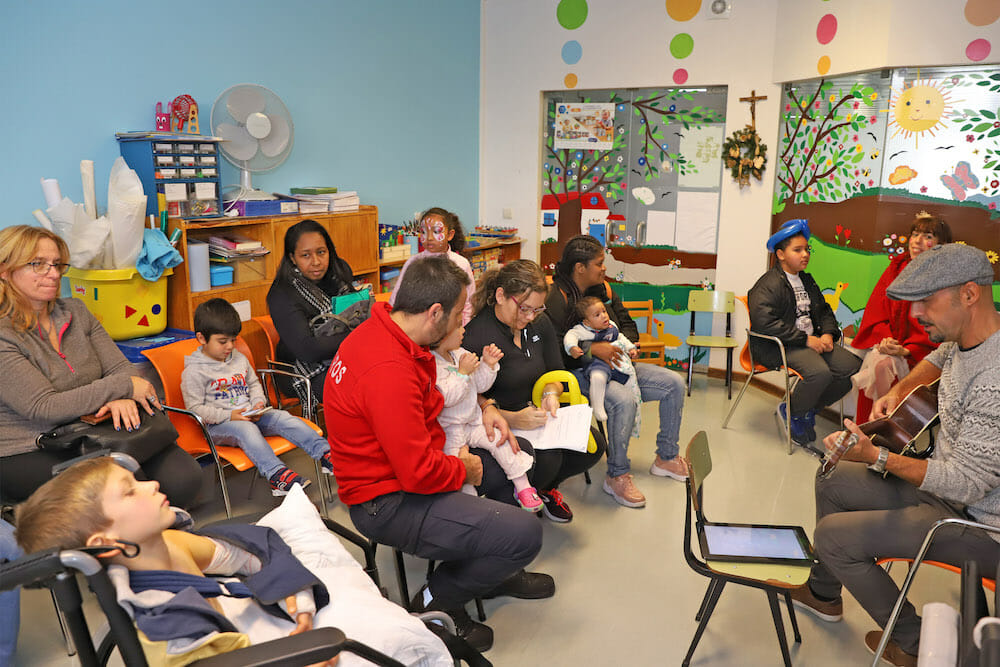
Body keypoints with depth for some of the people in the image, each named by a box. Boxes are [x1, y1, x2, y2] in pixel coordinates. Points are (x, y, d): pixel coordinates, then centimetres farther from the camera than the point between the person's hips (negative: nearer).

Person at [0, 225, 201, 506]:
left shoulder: (75, 311, 9)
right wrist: (123, 387, -18)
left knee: (183, 477, -17)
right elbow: (44, 408, -19)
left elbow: (121, 368, 5)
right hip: (28, 455, -5)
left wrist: (123, 399, -18)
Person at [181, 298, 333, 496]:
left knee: (284, 418, -17)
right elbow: (195, 409, -11)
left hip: (248, 416, 6)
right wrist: (229, 416, -21)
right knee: (246, 430, -36)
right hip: (217, 426, -6)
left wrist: (258, 404, 0)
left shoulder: (239, 359, 12)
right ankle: (276, 474, -52)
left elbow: (254, 384, 22)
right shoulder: (194, 371, -8)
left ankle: (326, 453, -25)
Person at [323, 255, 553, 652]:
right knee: (525, 534, -19)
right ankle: (438, 598, 6)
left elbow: (447, 383, 20)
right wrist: (465, 469, -10)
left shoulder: (384, 330, -1)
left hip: (405, 466, 11)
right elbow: (421, 473, -30)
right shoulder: (389, 371, -33)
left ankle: (495, 572, 32)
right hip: (388, 503, -10)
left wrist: (484, 407, 6)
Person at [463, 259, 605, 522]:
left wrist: (550, 393, -8)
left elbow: (555, 371, 14)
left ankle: (545, 487, 18)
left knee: (592, 446, -11)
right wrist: (512, 419, -32)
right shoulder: (478, 335, -20)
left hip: (533, 414, 7)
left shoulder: (539, 323, 3)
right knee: (547, 458, -30)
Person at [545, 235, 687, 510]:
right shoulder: (557, 298, -14)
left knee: (674, 383, 1)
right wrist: (593, 349, -29)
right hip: (579, 372, -9)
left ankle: (666, 458, 15)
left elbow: (627, 323, 19)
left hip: (613, 365, 9)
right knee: (624, 400, -36)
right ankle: (617, 476, -19)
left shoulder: (603, 289, 11)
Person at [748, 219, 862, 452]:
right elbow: (764, 321, -23)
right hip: (779, 346, -8)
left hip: (812, 342, 9)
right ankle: (792, 413, -3)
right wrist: (806, 339, -21)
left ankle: (808, 408, 8)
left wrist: (828, 334, 1)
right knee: (819, 372, -32)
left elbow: (824, 310, 25)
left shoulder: (807, 281, 19)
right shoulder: (768, 284, -10)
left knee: (853, 367, -10)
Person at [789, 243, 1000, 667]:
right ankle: (823, 594, 34)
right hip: (946, 481, 10)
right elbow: (939, 358, 23)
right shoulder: (965, 337, -4)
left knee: (831, 536, -13)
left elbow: (964, 485, -31)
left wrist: (876, 456, -28)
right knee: (831, 481, 15)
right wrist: (900, 389, 8)